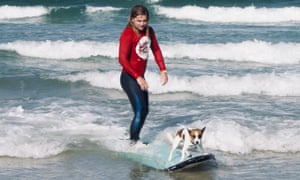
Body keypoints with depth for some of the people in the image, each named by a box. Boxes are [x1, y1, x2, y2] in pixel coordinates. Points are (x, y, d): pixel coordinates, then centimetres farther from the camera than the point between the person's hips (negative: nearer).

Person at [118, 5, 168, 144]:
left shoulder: (149, 31, 5)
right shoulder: (127, 34, -17)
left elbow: (156, 50, 13)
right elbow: (122, 59, -21)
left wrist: (163, 71, 3)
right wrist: (138, 78, -25)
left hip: (140, 77, 8)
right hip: (129, 78, -8)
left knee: (144, 111, 14)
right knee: (140, 111, -14)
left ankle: (135, 139, 27)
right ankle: (133, 142, -6)